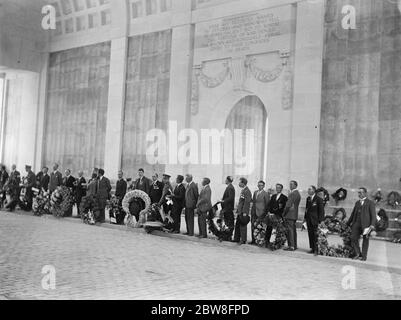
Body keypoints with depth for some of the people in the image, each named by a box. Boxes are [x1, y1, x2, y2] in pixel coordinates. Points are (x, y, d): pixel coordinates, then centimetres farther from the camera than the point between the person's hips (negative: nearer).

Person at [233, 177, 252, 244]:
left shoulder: (247, 191, -16)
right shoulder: (243, 190, 15)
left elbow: (247, 202, -20)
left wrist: (244, 212, -22)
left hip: (243, 212, -10)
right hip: (240, 211, 10)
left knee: (243, 226, -3)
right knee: (237, 225, 13)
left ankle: (243, 240, 4)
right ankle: (236, 239, 21)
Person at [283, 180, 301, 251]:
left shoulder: (292, 194, -16)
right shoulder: (297, 193, 15)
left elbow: (288, 205, -18)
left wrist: (284, 213, -7)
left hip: (290, 215, -10)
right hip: (294, 215, 10)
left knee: (290, 230, -7)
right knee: (293, 230, 13)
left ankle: (291, 246, -6)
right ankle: (294, 245, 18)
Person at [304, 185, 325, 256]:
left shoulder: (319, 199, -6)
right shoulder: (308, 199, 15)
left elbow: (321, 211, -7)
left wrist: (320, 221, -12)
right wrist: (305, 218, 12)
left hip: (315, 220, -6)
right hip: (309, 220, 6)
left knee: (316, 235, -8)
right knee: (310, 235, 6)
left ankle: (316, 250, -4)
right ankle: (312, 248, 14)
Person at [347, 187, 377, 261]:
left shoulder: (370, 203, 3)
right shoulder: (357, 203, 21)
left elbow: (373, 214, -4)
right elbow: (353, 214, 25)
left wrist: (372, 225, -15)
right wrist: (348, 223, 22)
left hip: (366, 224, -5)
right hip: (357, 223, 5)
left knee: (365, 240, 2)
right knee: (353, 238, -6)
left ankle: (364, 256, 9)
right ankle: (358, 254, 6)